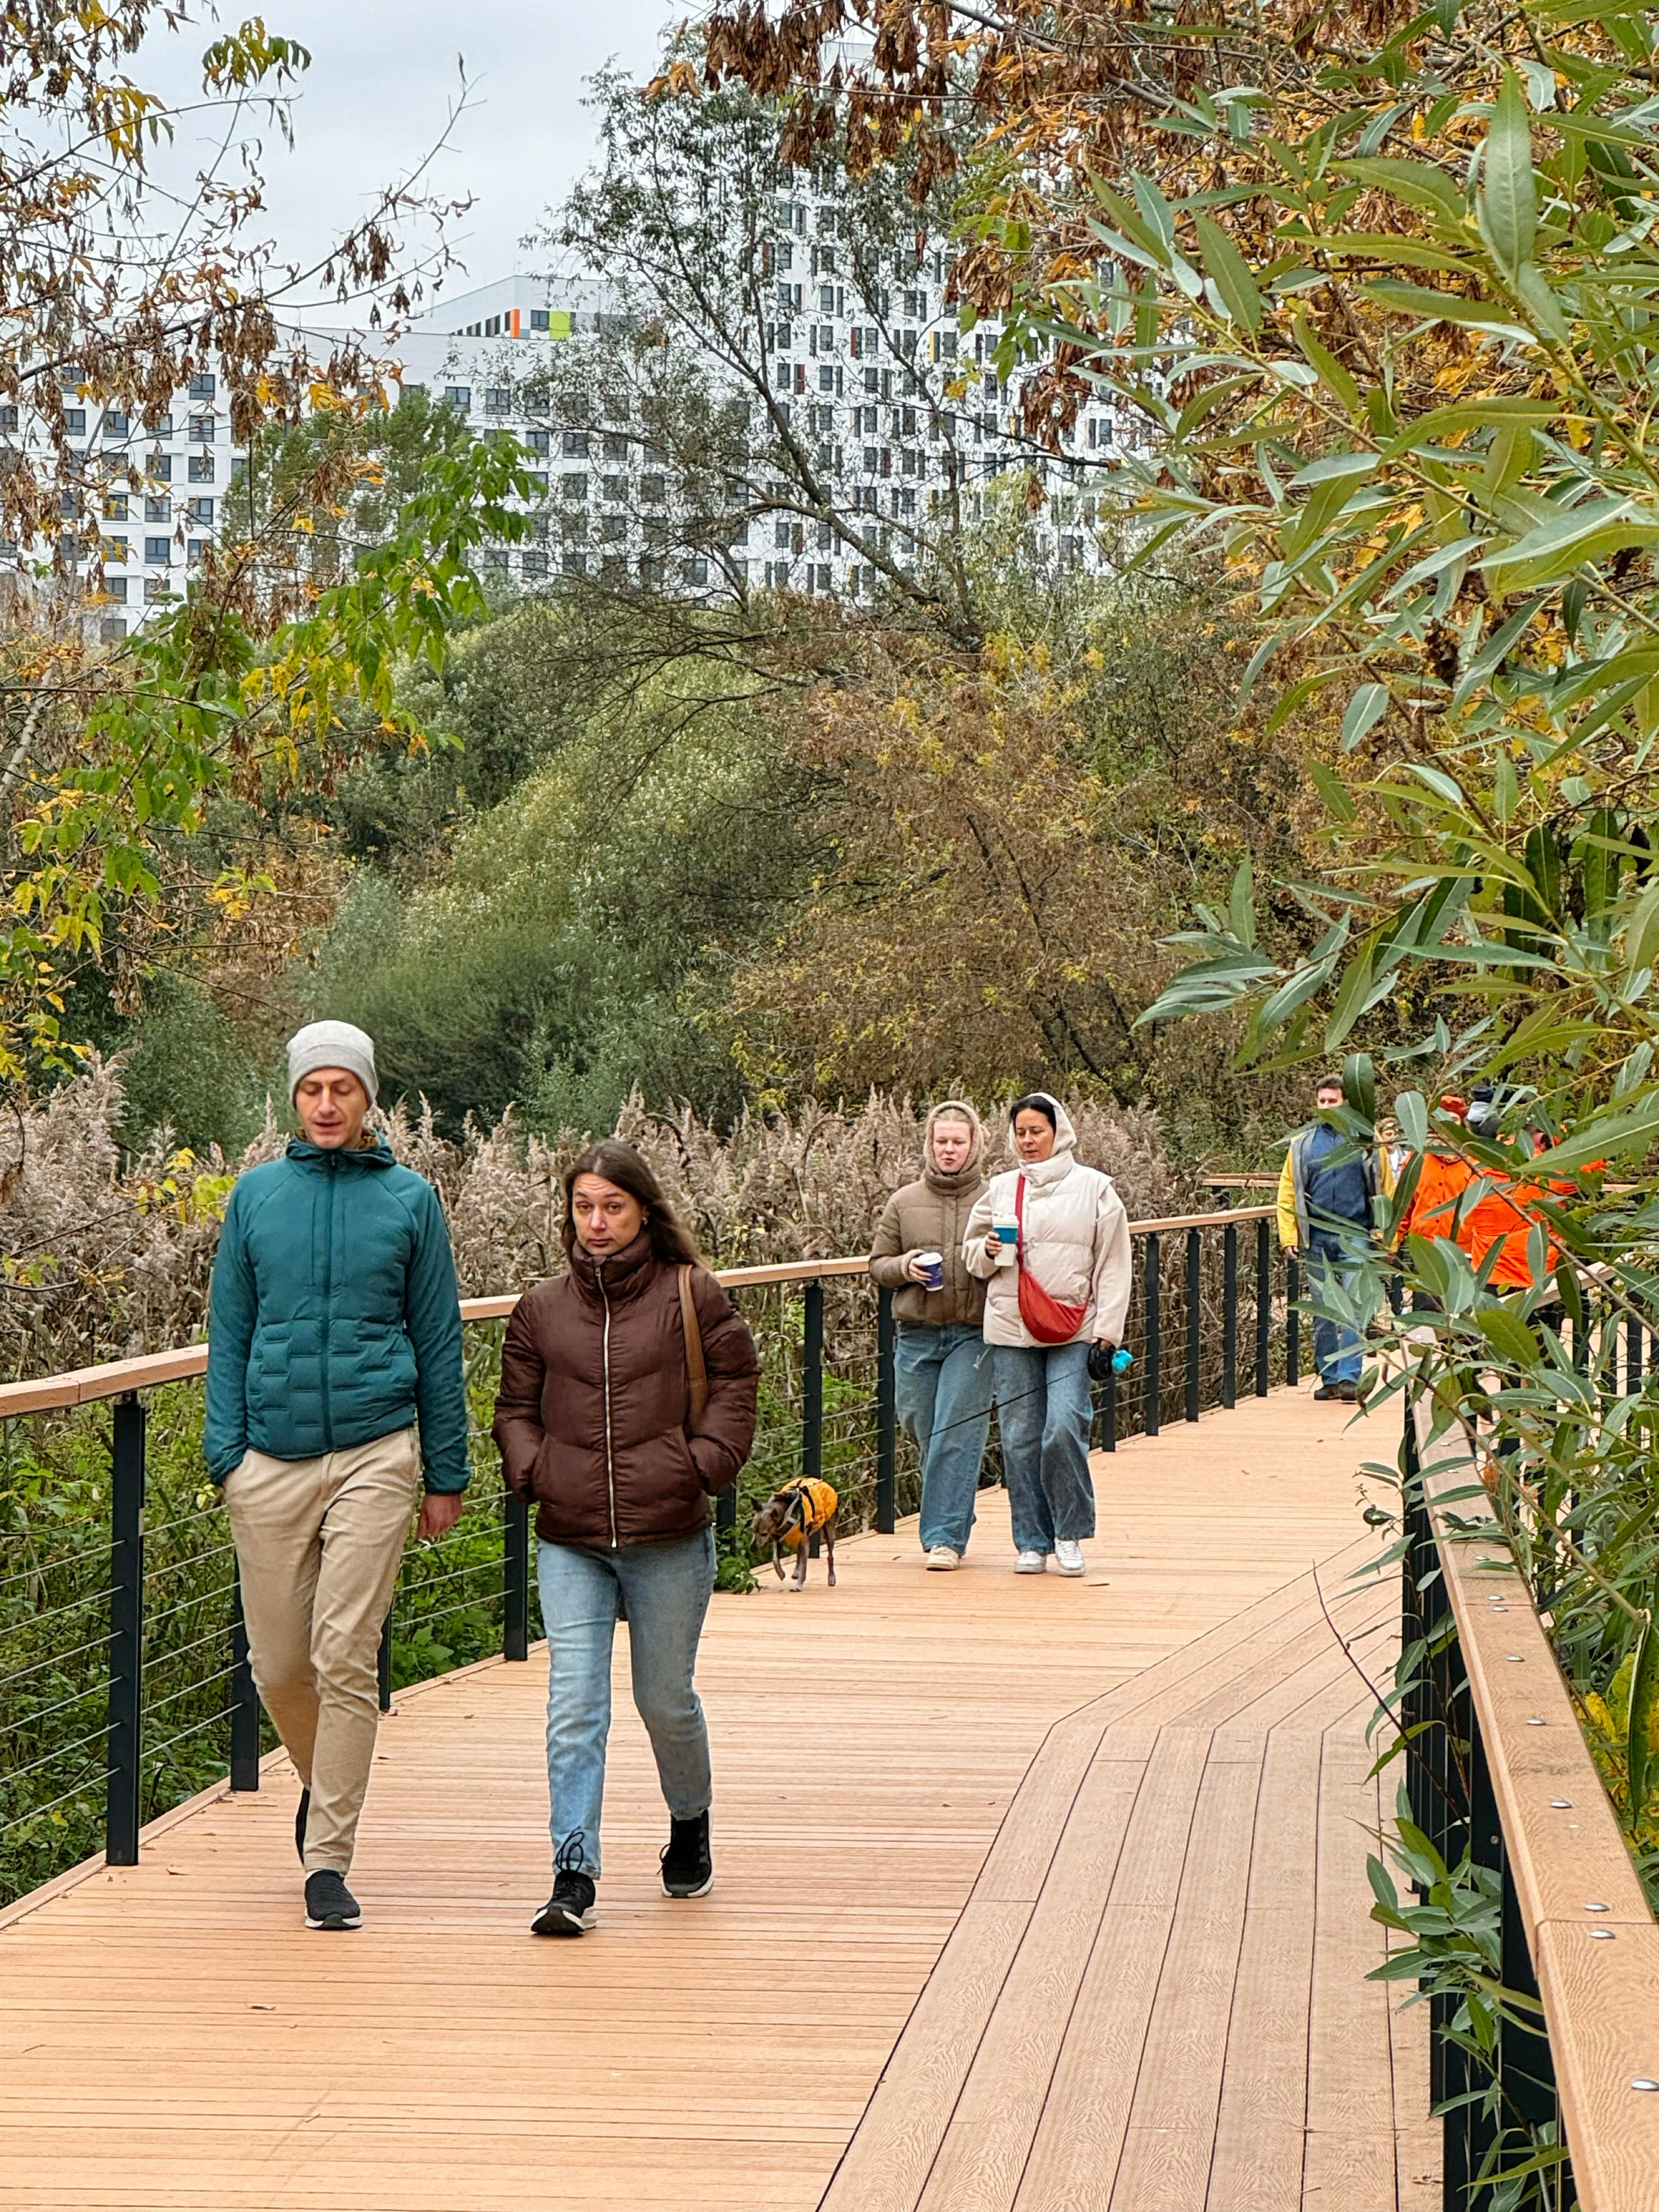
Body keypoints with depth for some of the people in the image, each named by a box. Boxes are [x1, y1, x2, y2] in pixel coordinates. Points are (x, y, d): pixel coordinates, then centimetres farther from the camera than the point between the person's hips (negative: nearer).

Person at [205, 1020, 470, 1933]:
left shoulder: (410, 1199, 4)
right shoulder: (257, 1195, 8)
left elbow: (437, 1341, 7)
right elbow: (229, 1332, 11)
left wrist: (446, 1474, 6)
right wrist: (226, 1451, 1)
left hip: (376, 1455, -2)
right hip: (273, 1458, 2)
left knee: (346, 1657, -9)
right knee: (278, 1663, 6)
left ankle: (328, 1861, -1)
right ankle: (322, 1780, 37)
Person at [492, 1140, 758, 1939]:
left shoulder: (691, 1297, 0)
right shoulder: (541, 1309, 7)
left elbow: (736, 1382, 7)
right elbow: (515, 1406, 16)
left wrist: (703, 1462, -5)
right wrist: (533, 1468, -2)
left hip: (668, 1540, -1)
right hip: (569, 1540, 2)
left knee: (666, 1700, 11)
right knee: (574, 1706, -10)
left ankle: (690, 1828, 39)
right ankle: (574, 1875, -11)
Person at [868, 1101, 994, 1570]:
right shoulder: (904, 1202, 10)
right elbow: (877, 1264, 14)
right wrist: (906, 1266, -7)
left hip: (974, 1334, -3)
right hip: (917, 1334, 3)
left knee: (957, 1437, -10)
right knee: (924, 1435, 7)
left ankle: (945, 1536, -7)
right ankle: (949, 1525, 24)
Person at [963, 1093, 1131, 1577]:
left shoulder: (1093, 1188, 4)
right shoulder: (1000, 1190, 12)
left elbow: (1112, 1265, 4)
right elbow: (972, 1253, 18)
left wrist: (1107, 1332, -3)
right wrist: (988, 1252, -6)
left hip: (1073, 1332, -3)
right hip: (1011, 1330, 3)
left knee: (1064, 1428, -15)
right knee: (1020, 1438, 2)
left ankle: (1070, 1534, 2)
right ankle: (1032, 1541, 12)